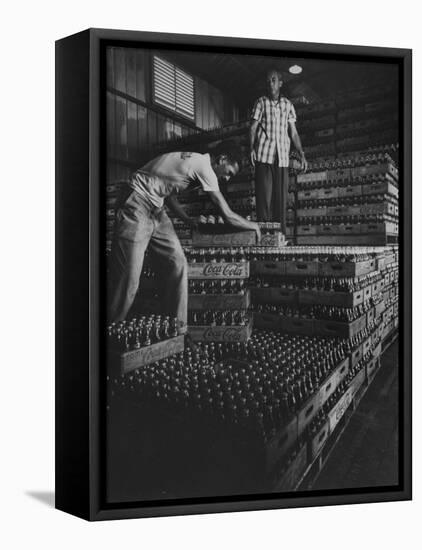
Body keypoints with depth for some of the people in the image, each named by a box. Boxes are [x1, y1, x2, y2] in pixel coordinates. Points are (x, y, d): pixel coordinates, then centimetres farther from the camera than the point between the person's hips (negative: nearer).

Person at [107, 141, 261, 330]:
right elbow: (228, 216, -14)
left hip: (156, 211, 10)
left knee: (177, 266, 2)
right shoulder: (204, 167, -17)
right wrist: (252, 225, 4)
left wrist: (187, 219, 11)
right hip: (137, 209, -10)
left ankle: (178, 330, 8)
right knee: (128, 278, -9)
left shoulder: (194, 161, 11)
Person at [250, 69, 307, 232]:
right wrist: (251, 148, -12)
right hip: (263, 156, -2)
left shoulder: (288, 105, 15)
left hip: (282, 157, 3)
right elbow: (253, 128, 3)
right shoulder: (261, 102, 9)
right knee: (264, 195, -8)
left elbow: (293, 132, 15)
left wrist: (302, 154, 7)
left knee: (281, 196, 0)